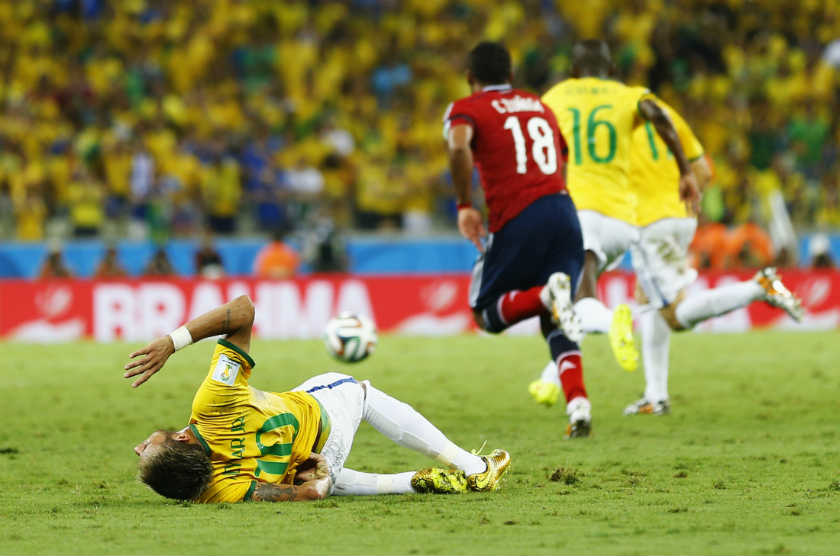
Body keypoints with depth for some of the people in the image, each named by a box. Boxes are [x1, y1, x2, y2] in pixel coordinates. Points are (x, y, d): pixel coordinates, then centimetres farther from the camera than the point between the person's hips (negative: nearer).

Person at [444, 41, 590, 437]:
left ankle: (547, 294, -22)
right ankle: (578, 403, -12)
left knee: (487, 314, 9)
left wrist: (464, 206, -11)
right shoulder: (540, 107, 24)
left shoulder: (466, 109, 6)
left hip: (517, 219, -5)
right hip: (563, 210, 5)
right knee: (556, 328, 12)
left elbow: (459, 146, -16)